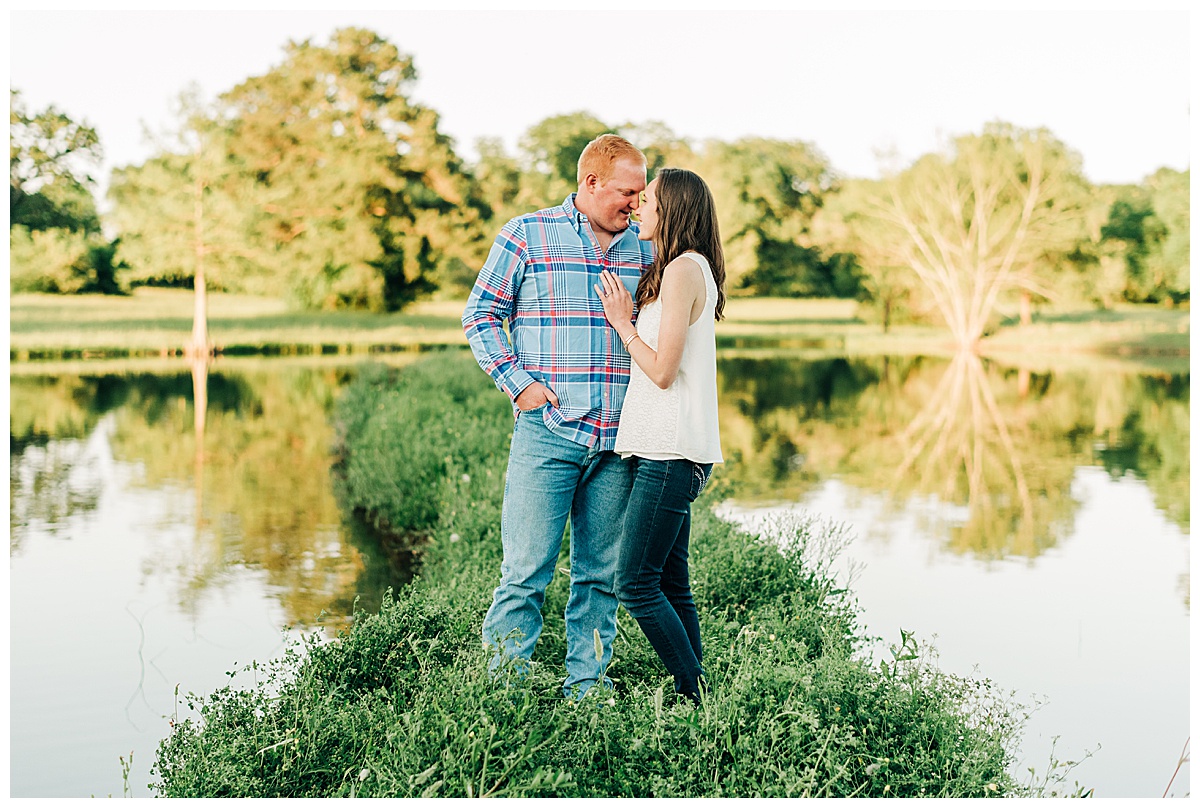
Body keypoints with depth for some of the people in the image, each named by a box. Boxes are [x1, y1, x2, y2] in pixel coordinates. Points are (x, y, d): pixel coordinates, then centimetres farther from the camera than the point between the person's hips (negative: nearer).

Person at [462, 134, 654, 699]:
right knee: (526, 571, -4)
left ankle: (586, 686, 18)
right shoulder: (526, 236, 1)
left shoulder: (643, 249, 13)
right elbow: (480, 314, 3)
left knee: (601, 573, 8)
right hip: (547, 432, -4)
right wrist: (519, 383, -8)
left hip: (619, 440, 4)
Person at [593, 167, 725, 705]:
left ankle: (697, 696, -4)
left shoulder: (683, 269, -11)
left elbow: (662, 371, -16)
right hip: (671, 451, 10)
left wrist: (622, 322, -5)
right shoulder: (689, 269, 19)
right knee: (670, 585, 10)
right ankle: (695, 696, 13)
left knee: (636, 584, -9)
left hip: (671, 452, -10)